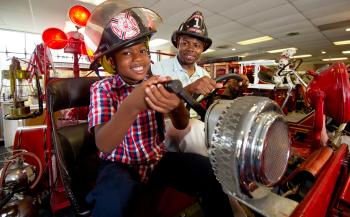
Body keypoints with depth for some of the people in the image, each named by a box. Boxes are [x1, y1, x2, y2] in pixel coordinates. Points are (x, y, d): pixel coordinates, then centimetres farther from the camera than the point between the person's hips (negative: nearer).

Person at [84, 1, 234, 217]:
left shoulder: (155, 83, 0)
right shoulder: (102, 89, -9)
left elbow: (182, 125, -11)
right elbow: (103, 145, -23)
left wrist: (177, 105, -35)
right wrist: (131, 105, -42)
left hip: (158, 159, 3)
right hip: (120, 165, -2)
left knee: (208, 169, -18)